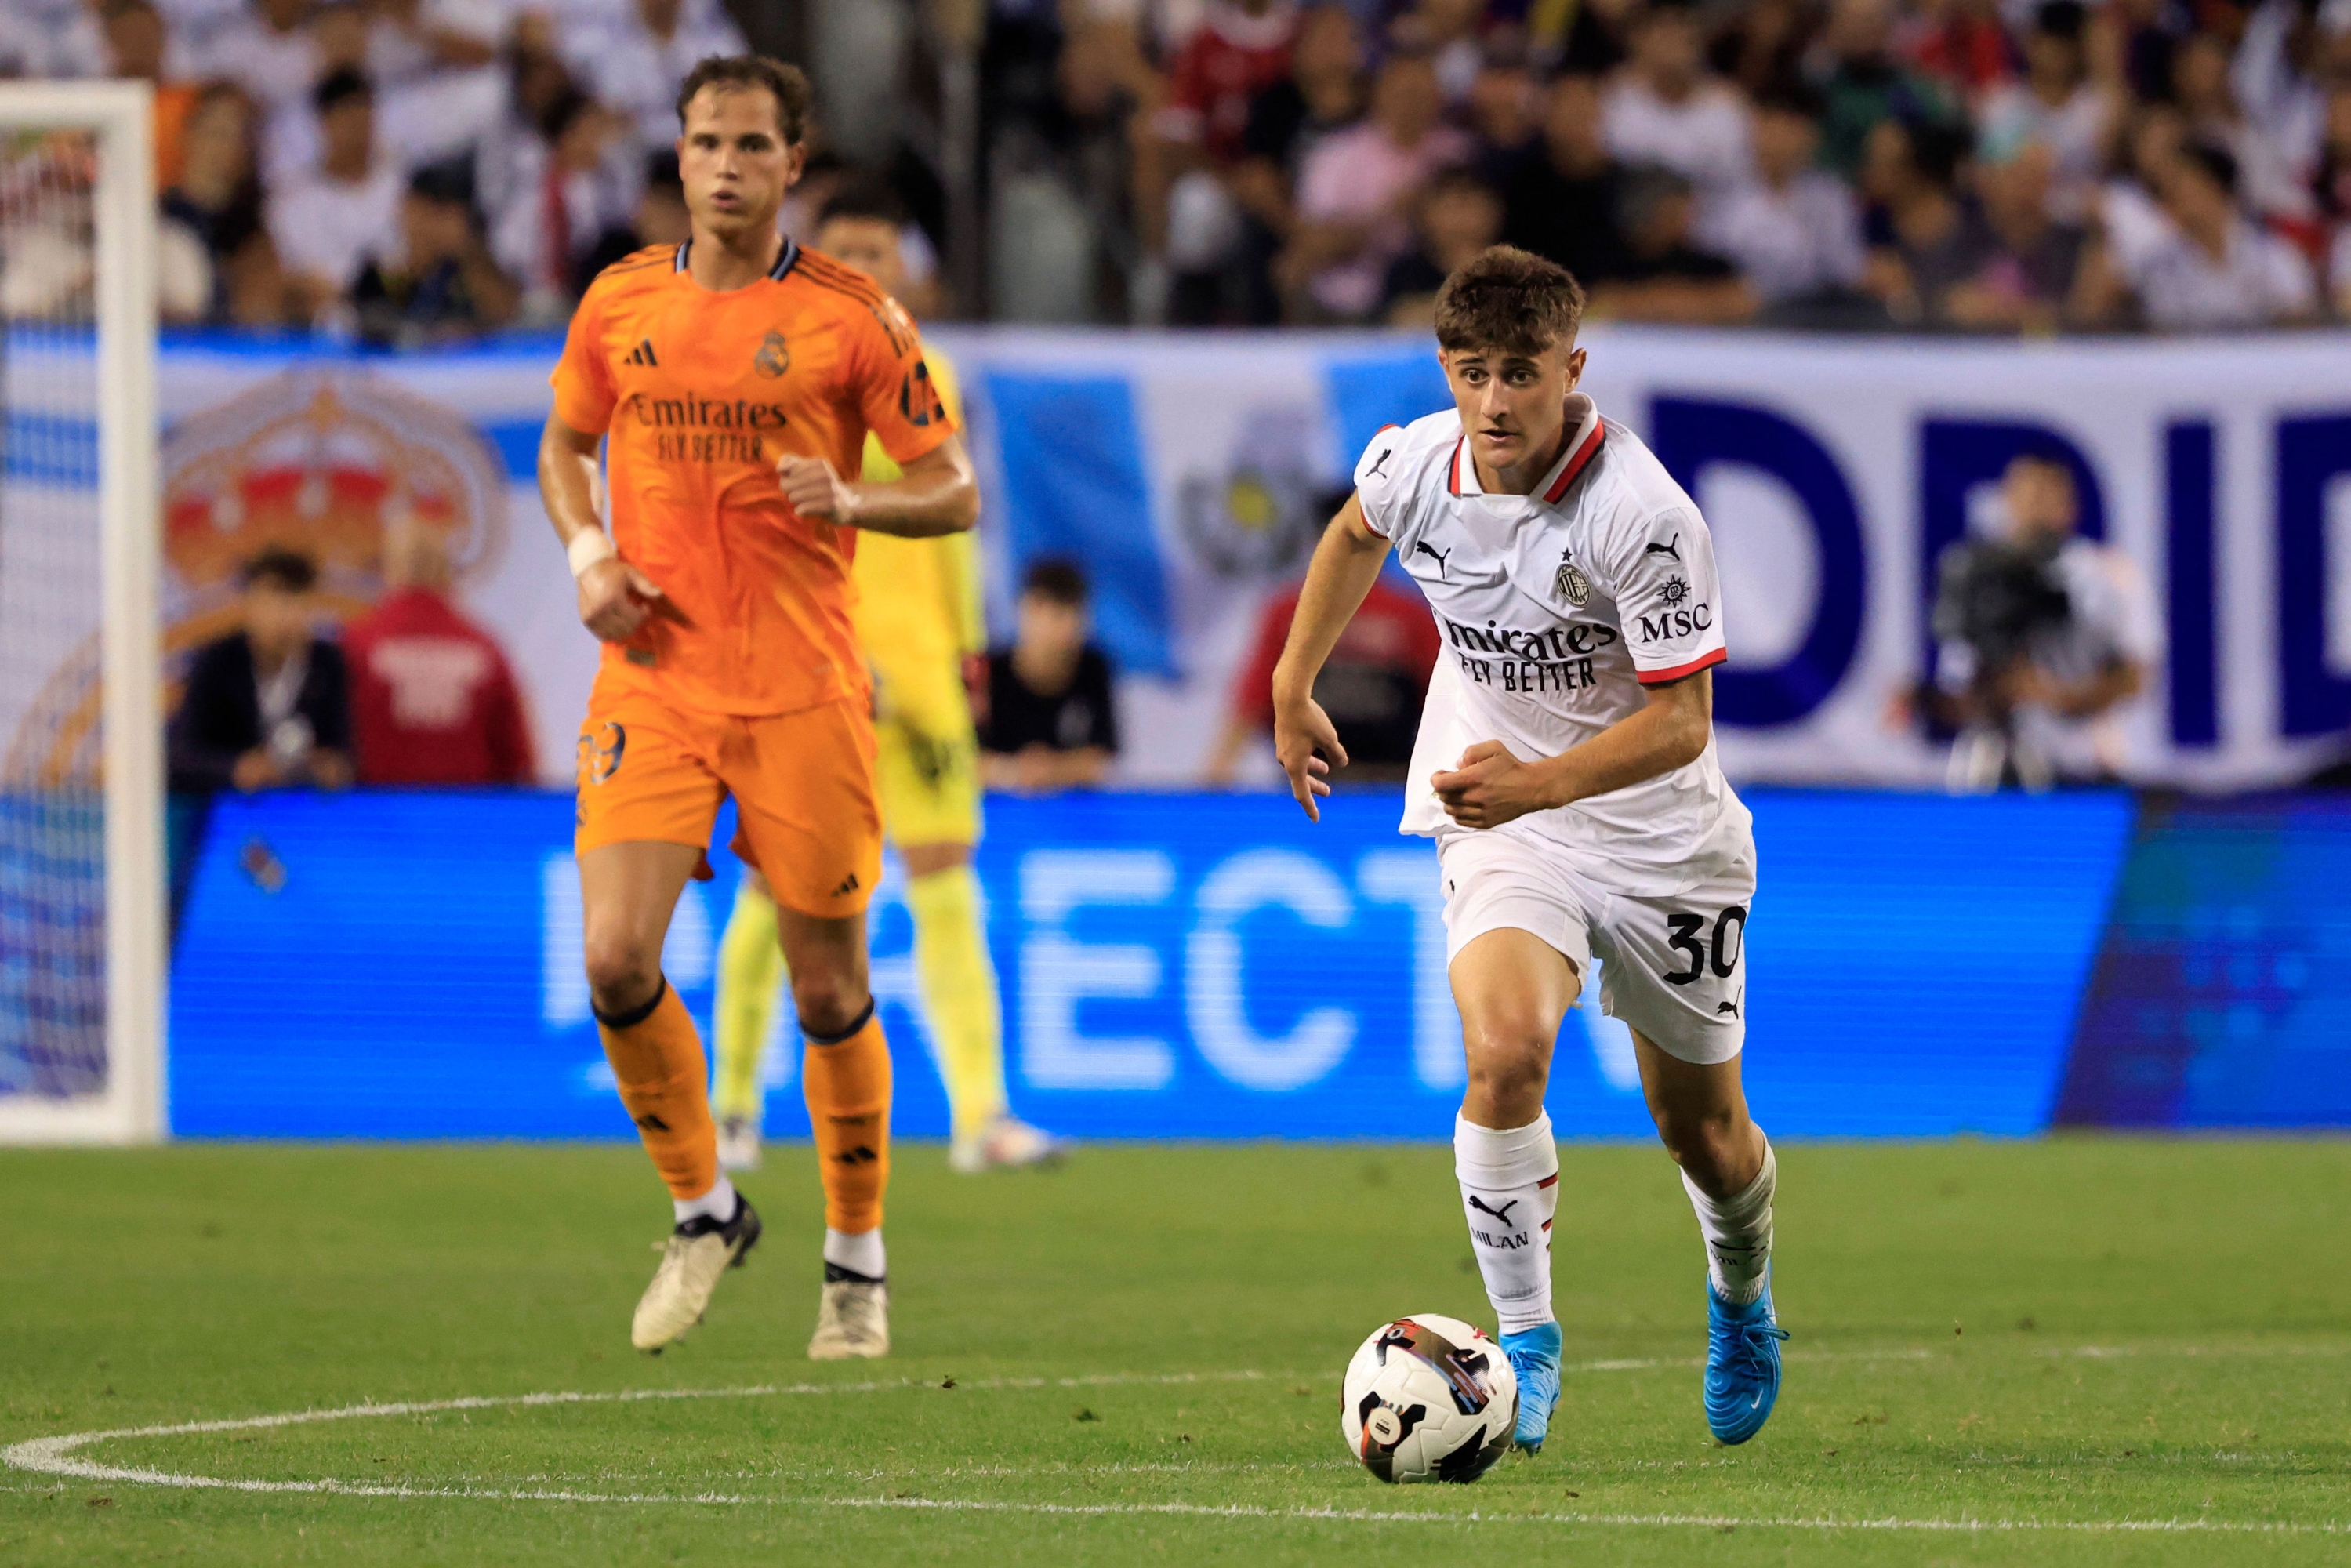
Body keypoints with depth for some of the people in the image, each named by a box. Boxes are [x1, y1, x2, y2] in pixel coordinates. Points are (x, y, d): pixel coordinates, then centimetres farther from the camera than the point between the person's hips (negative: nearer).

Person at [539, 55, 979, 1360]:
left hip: (805, 689, -2)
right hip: (654, 674, 2)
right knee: (615, 958, -13)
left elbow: (953, 490, 1)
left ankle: (856, 1263, 22)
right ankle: (701, 1214, 10)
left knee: (828, 987, 3)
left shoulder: (852, 316, -3)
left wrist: (851, 500, -19)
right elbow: (565, 444, 22)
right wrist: (587, 553, 3)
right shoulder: (620, 303, 6)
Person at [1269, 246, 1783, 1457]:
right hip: (1498, 818, 2)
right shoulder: (1417, 464, -11)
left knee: (1702, 1130, 12)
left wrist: (1539, 784, -39)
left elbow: (1681, 720, -25)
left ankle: (1741, 1293, 47)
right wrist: (1292, 692, 20)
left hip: (1658, 827, -2)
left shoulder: (1644, 515, -26)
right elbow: (1354, 534, 15)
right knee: (1505, 1050, -27)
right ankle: (1525, 1340, -13)